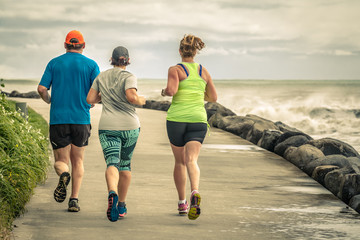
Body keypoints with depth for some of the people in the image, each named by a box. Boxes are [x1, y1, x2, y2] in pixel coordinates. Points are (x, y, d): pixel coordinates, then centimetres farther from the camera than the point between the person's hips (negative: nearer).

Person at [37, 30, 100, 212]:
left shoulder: (54, 63, 6)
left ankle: (64, 175, -27)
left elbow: (42, 89, -1)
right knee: (78, 161, 13)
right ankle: (74, 199, 1)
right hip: (81, 119, 0)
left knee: (61, 161, 8)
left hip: (58, 119, 0)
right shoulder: (91, 65, 3)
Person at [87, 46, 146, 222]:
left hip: (108, 127, 1)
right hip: (129, 126, -1)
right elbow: (132, 97, -22)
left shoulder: (102, 77, 7)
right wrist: (141, 101, 0)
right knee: (125, 164, 17)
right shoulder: (129, 77, -5)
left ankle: (112, 193, -44)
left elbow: (89, 99, 6)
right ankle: (122, 205, 24)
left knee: (112, 164, -12)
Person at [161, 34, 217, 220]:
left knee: (180, 161, 15)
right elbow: (213, 98, 16)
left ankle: (182, 203, 22)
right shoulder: (204, 72, 10)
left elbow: (171, 90, -19)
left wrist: (164, 92, 4)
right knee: (191, 160, -12)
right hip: (198, 120, 1)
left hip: (176, 119, -1)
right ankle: (195, 193, -41)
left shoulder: (175, 70, -2)